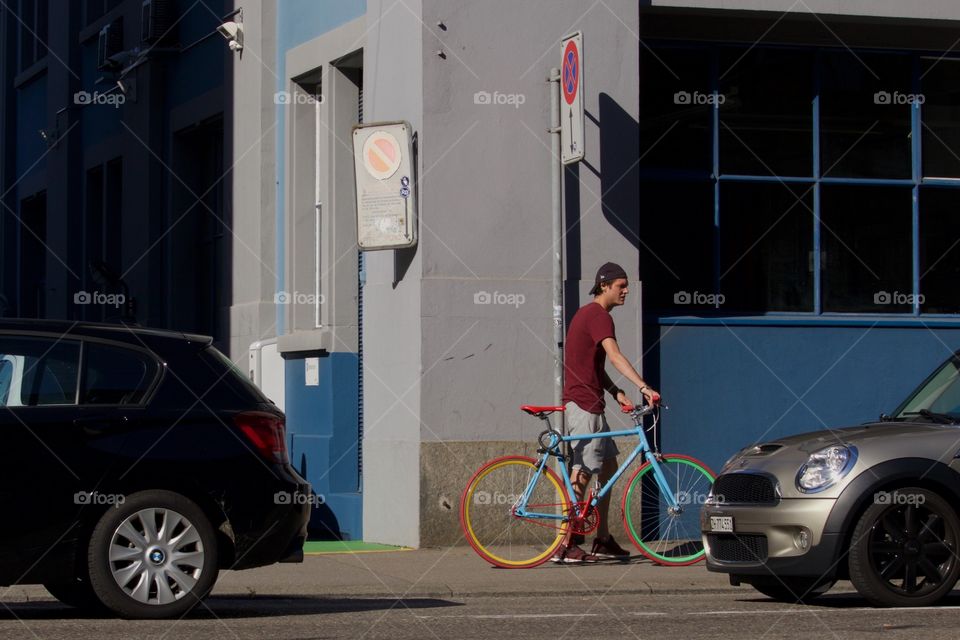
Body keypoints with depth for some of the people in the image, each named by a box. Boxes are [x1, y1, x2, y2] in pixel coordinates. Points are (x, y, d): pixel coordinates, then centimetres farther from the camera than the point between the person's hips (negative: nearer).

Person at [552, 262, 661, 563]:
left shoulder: (588, 314, 19)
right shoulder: (599, 316, -14)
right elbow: (615, 356, -28)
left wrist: (616, 392, 6)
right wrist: (644, 387, -36)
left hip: (589, 402, 11)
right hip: (583, 405, -11)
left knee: (608, 466, 14)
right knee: (584, 472, -8)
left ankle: (603, 541, 18)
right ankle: (565, 545, -5)